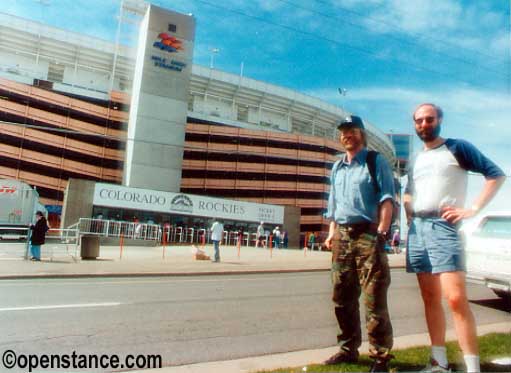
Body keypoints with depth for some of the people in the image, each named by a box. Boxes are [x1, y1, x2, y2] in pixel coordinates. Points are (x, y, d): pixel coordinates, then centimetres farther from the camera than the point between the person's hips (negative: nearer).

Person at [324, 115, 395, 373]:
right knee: (342, 298, 11)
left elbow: (387, 199, -6)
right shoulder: (337, 168, 20)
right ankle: (349, 349, 25)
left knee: (374, 299, -3)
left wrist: (381, 232, -15)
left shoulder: (375, 161, 3)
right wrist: (331, 234, 14)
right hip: (341, 237, 6)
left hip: (368, 235, -6)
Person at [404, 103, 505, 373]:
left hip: (443, 227, -6)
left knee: (456, 298, -14)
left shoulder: (456, 148, 2)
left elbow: (496, 174, -3)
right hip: (416, 230, 6)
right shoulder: (415, 160, 19)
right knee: (430, 298, 8)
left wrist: (473, 209, -12)